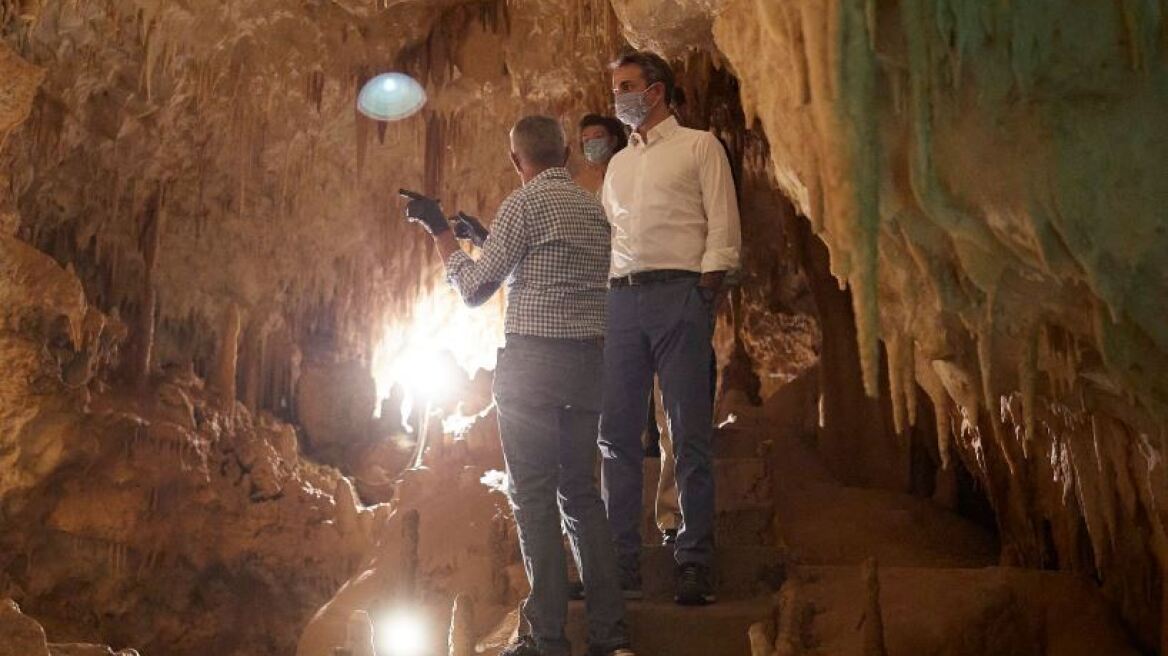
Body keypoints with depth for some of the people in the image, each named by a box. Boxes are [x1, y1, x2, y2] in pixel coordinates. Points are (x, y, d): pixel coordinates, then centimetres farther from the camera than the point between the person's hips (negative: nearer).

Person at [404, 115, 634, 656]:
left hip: (535, 359, -7)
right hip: (591, 358, 7)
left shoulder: (524, 204, -7)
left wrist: (438, 229, 6)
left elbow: (473, 289, -5)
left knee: (532, 495, -1)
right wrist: (488, 237, 31)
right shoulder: (593, 208, 15)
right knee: (581, 490, 12)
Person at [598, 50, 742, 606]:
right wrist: (601, 299, 8)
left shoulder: (699, 146, 7)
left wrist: (702, 297, -11)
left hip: (678, 292, -5)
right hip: (619, 299, 6)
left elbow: (723, 229, -2)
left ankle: (694, 564, 4)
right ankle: (621, 560, 13)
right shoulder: (617, 164, 24)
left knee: (690, 435, -3)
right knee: (616, 434, 4)